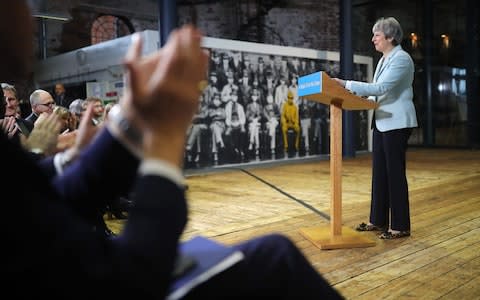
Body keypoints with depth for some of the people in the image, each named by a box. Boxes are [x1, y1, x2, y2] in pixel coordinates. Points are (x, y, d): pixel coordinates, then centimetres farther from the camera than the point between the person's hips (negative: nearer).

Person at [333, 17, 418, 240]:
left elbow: (380, 88, -25)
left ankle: (400, 226, 6)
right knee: (379, 172, 11)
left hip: (397, 123, -9)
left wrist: (347, 84, -27)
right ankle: (378, 220, 20)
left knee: (395, 173, -4)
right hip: (382, 122, 9)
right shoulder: (384, 59, 15)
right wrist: (361, 97, 5)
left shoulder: (401, 58, -13)